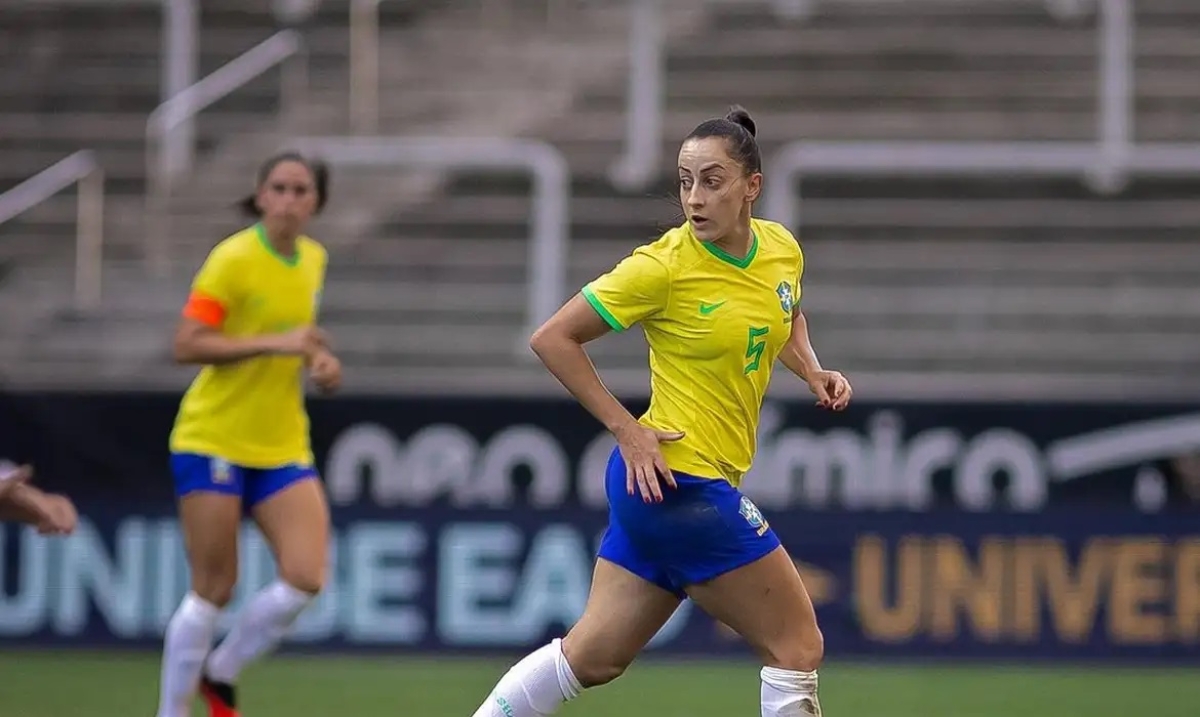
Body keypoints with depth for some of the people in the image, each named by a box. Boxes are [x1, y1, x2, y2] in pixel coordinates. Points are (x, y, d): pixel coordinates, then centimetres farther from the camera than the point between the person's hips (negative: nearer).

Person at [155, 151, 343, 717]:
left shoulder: (314, 260, 8)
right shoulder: (234, 259, -13)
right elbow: (186, 345, -19)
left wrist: (318, 360, 3)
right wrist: (274, 343, -27)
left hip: (283, 447, 6)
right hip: (213, 442, -6)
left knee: (305, 580, -8)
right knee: (213, 589, -4)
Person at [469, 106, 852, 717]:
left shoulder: (782, 250, 4)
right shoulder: (664, 266, -16)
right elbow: (553, 339, -11)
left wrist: (814, 373, 7)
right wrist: (625, 429, -15)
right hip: (677, 478, -7)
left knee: (593, 657, 13)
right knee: (798, 647, -2)